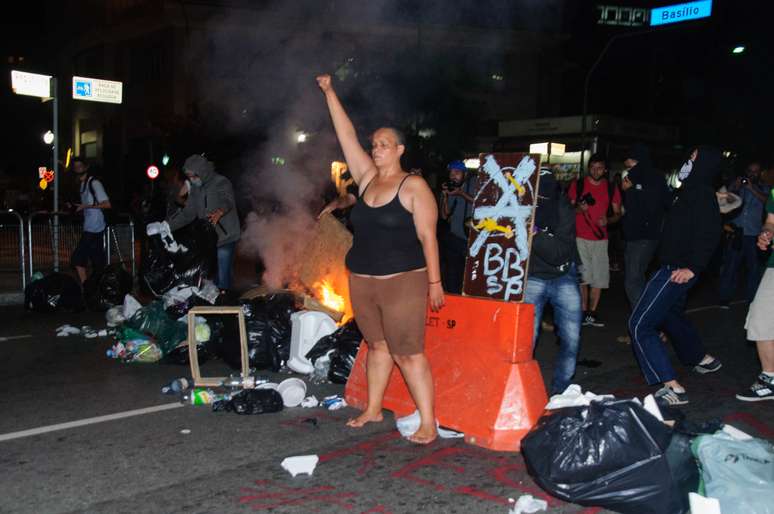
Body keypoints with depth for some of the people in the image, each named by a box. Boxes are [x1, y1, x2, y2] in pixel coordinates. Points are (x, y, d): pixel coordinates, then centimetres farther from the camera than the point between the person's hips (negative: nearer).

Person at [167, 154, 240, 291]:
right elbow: (188, 213, 9)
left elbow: (228, 200, -30)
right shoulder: (195, 189, 11)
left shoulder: (221, 182, -11)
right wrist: (167, 226, -2)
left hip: (225, 238, -7)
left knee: (222, 277, -8)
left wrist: (219, 212, -53)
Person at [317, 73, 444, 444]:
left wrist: (434, 281, -12)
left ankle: (428, 423, 1)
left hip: (402, 282, -6)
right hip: (361, 280, 6)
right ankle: (373, 410, 28)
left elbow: (428, 236, -9)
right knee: (376, 346, 16)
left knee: (408, 354, -6)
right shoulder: (367, 178, 8)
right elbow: (347, 135, 8)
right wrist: (329, 93, 7)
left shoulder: (414, 186, -7)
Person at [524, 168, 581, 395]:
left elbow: (560, 253, -25)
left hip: (564, 278, 2)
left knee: (571, 338, 3)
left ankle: (560, 392, 22)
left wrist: (536, 234, -38)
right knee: (526, 337, -13)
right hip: (532, 278, -1)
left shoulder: (563, 209, -18)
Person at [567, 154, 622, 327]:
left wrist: (608, 220, -10)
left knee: (599, 278, -1)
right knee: (582, 277, -4)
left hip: (600, 239, 2)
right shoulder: (578, 185, 4)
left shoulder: (611, 189, 8)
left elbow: (617, 213, 12)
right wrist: (579, 209, -14)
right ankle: (583, 313, 5)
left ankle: (592, 313, 9)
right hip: (580, 238, -2)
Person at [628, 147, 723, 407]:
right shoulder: (690, 190, 14)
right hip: (672, 267, 11)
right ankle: (703, 359, 48)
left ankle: (672, 388, -12)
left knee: (640, 324, -12)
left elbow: (709, 235, -26)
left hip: (677, 270, -11)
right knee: (670, 315, 31)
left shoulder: (702, 193, -16)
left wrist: (693, 267, -30)